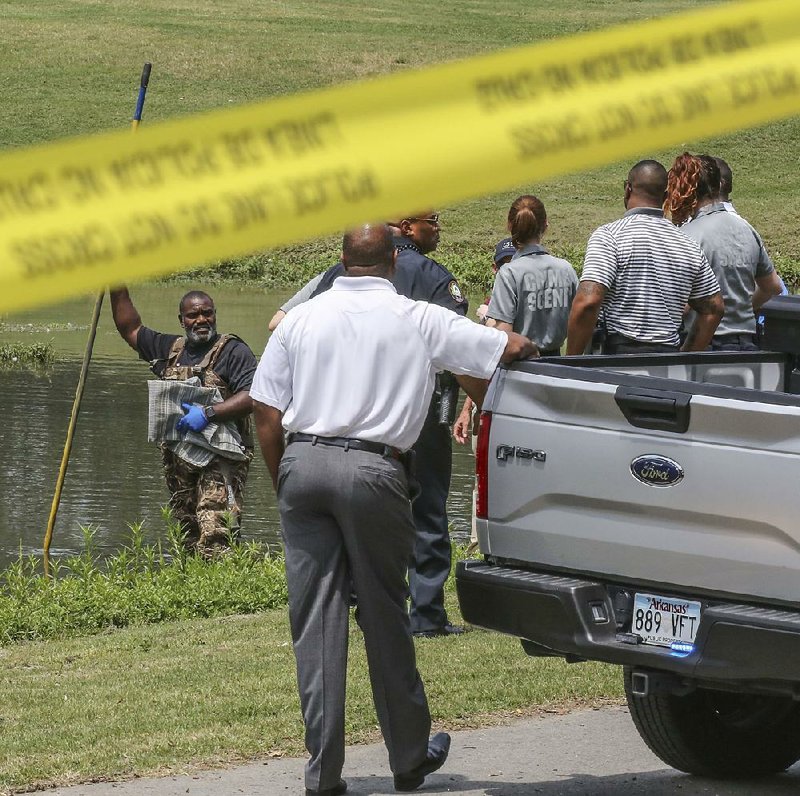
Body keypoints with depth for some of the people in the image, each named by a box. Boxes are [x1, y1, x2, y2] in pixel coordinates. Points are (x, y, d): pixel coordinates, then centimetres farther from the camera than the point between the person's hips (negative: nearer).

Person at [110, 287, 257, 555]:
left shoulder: (233, 351, -3)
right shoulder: (170, 349, 18)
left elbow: (253, 396, -15)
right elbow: (130, 329, 28)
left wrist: (208, 413, -21)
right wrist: (119, 289, 20)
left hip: (220, 459, -7)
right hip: (177, 457, 7)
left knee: (214, 537, -20)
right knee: (187, 537, 7)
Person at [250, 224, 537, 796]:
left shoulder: (301, 319, 9)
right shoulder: (421, 320, 3)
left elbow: (267, 414, 7)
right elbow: (513, 350, 5)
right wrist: (523, 345, 29)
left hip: (302, 461, 2)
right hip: (371, 470, -2)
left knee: (315, 620, 4)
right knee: (384, 617, 10)